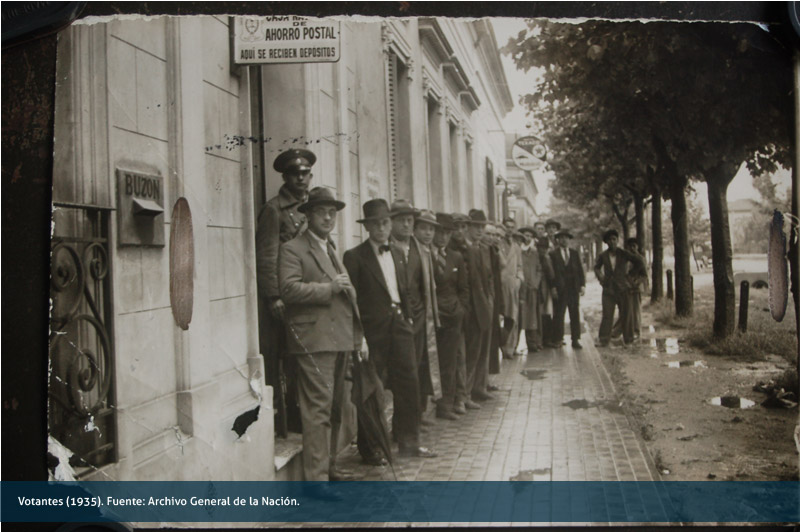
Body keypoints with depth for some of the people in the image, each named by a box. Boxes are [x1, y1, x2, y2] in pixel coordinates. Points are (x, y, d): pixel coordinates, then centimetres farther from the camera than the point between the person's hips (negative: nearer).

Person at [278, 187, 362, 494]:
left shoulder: (332, 250, 24)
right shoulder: (293, 249, -4)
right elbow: (288, 289, -18)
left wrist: (359, 336, 21)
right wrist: (330, 287, -15)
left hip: (340, 339, 9)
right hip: (313, 339, -9)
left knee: (332, 408, 14)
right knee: (318, 409, -9)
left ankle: (329, 467, 24)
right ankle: (316, 477, -5)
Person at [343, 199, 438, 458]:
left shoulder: (397, 252, 14)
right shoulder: (354, 256, -7)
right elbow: (351, 298, -9)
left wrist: (408, 318, 10)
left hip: (399, 324, 6)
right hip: (373, 329, -6)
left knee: (409, 382, 8)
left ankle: (409, 442, 21)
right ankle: (370, 447, 15)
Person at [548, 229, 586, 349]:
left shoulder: (574, 254, 16)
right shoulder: (553, 254, 3)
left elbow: (580, 270, 13)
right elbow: (550, 272, -1)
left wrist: (582, 285, 2)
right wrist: (553, 287, -9)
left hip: (574, 289, 3)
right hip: (559, 289, -3)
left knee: (575, 314, 3)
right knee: (558, 315, -2)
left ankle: (575, 340, 7)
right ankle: (558, 339, 5)